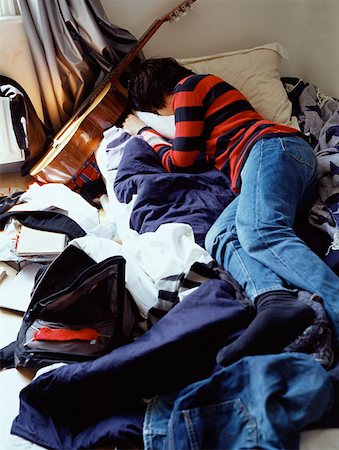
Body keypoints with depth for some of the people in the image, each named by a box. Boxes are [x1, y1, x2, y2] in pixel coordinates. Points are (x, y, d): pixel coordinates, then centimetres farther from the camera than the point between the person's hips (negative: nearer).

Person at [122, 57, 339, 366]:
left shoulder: (188, 86, 13)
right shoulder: (211, 90, 41)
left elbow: (181, 161, 10)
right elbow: (200, 162, 33)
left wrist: (144, 131, 29)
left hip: (270, 148, -8)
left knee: (260, 233, -34)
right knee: (219, 238, -16)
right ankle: (276, 301, -48)